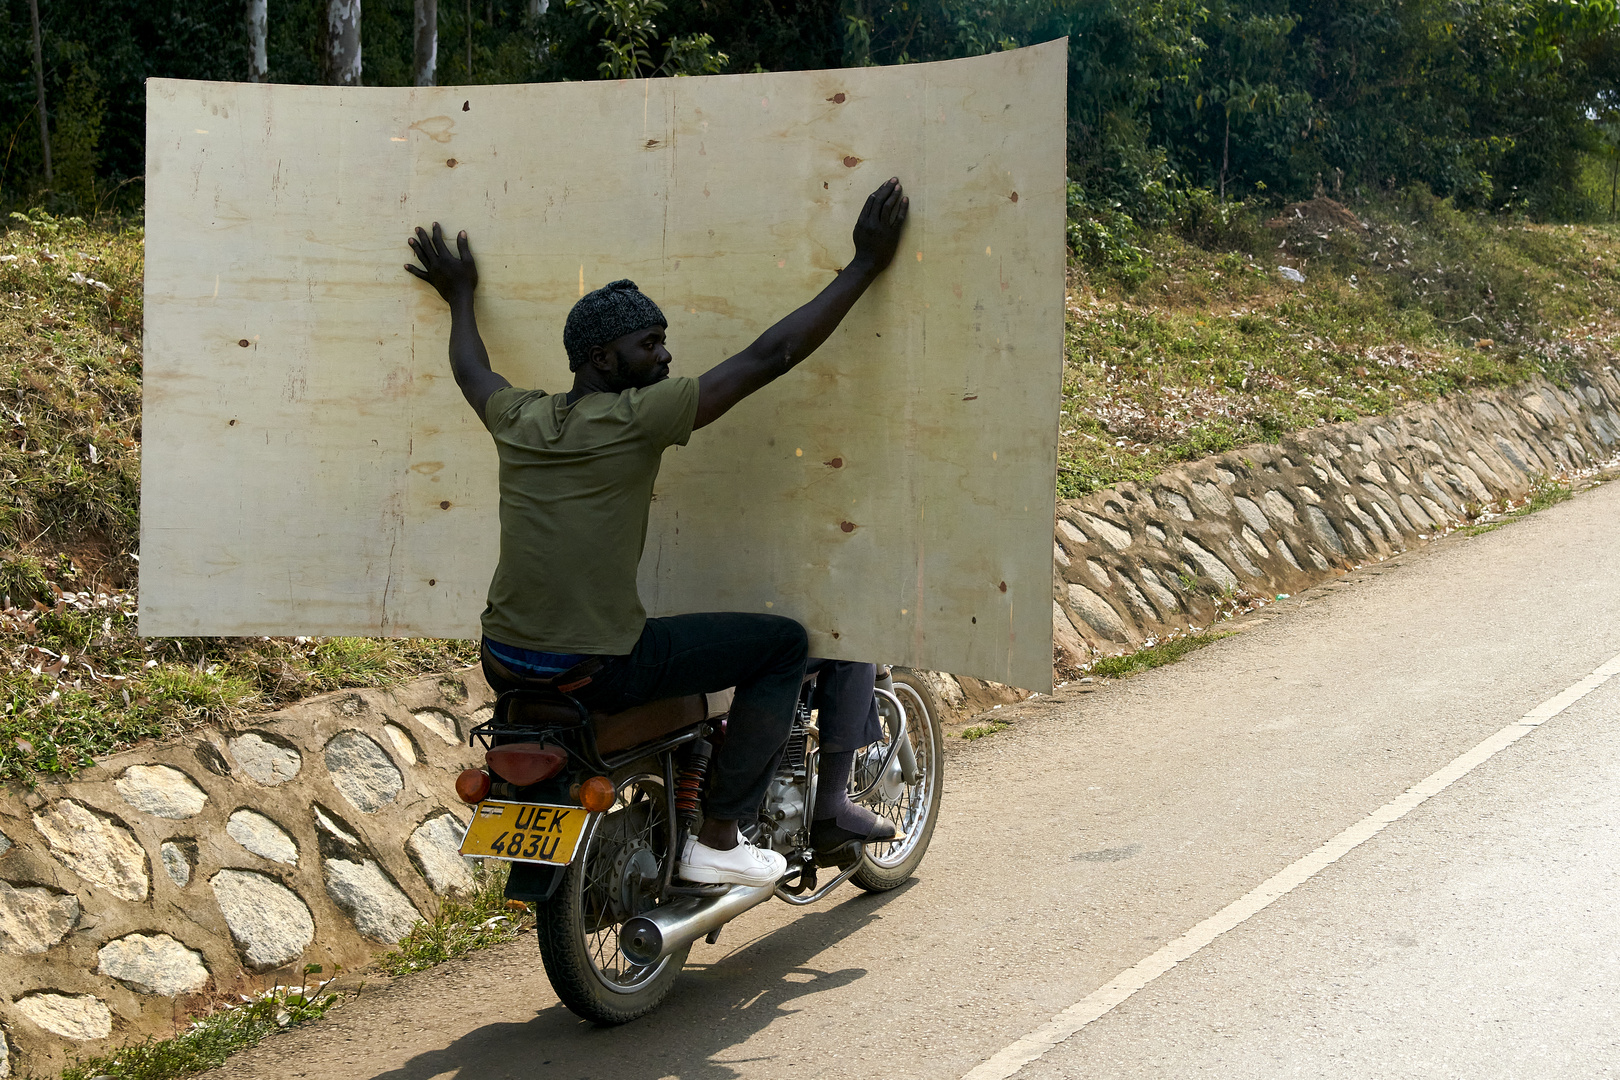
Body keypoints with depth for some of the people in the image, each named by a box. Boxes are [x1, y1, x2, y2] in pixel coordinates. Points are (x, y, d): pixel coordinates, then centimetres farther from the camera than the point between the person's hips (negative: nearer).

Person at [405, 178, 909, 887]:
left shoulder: (519, 418, 5)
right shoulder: (639, 417, -12)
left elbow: (469, 369, 30)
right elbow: (769, 357, -11)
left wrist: (460, 296, 49)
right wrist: (866, 264, -4)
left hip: (503, 666, 7)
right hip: (597, 672, -7)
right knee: (782, 643, 4)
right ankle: (717, 839, 3)